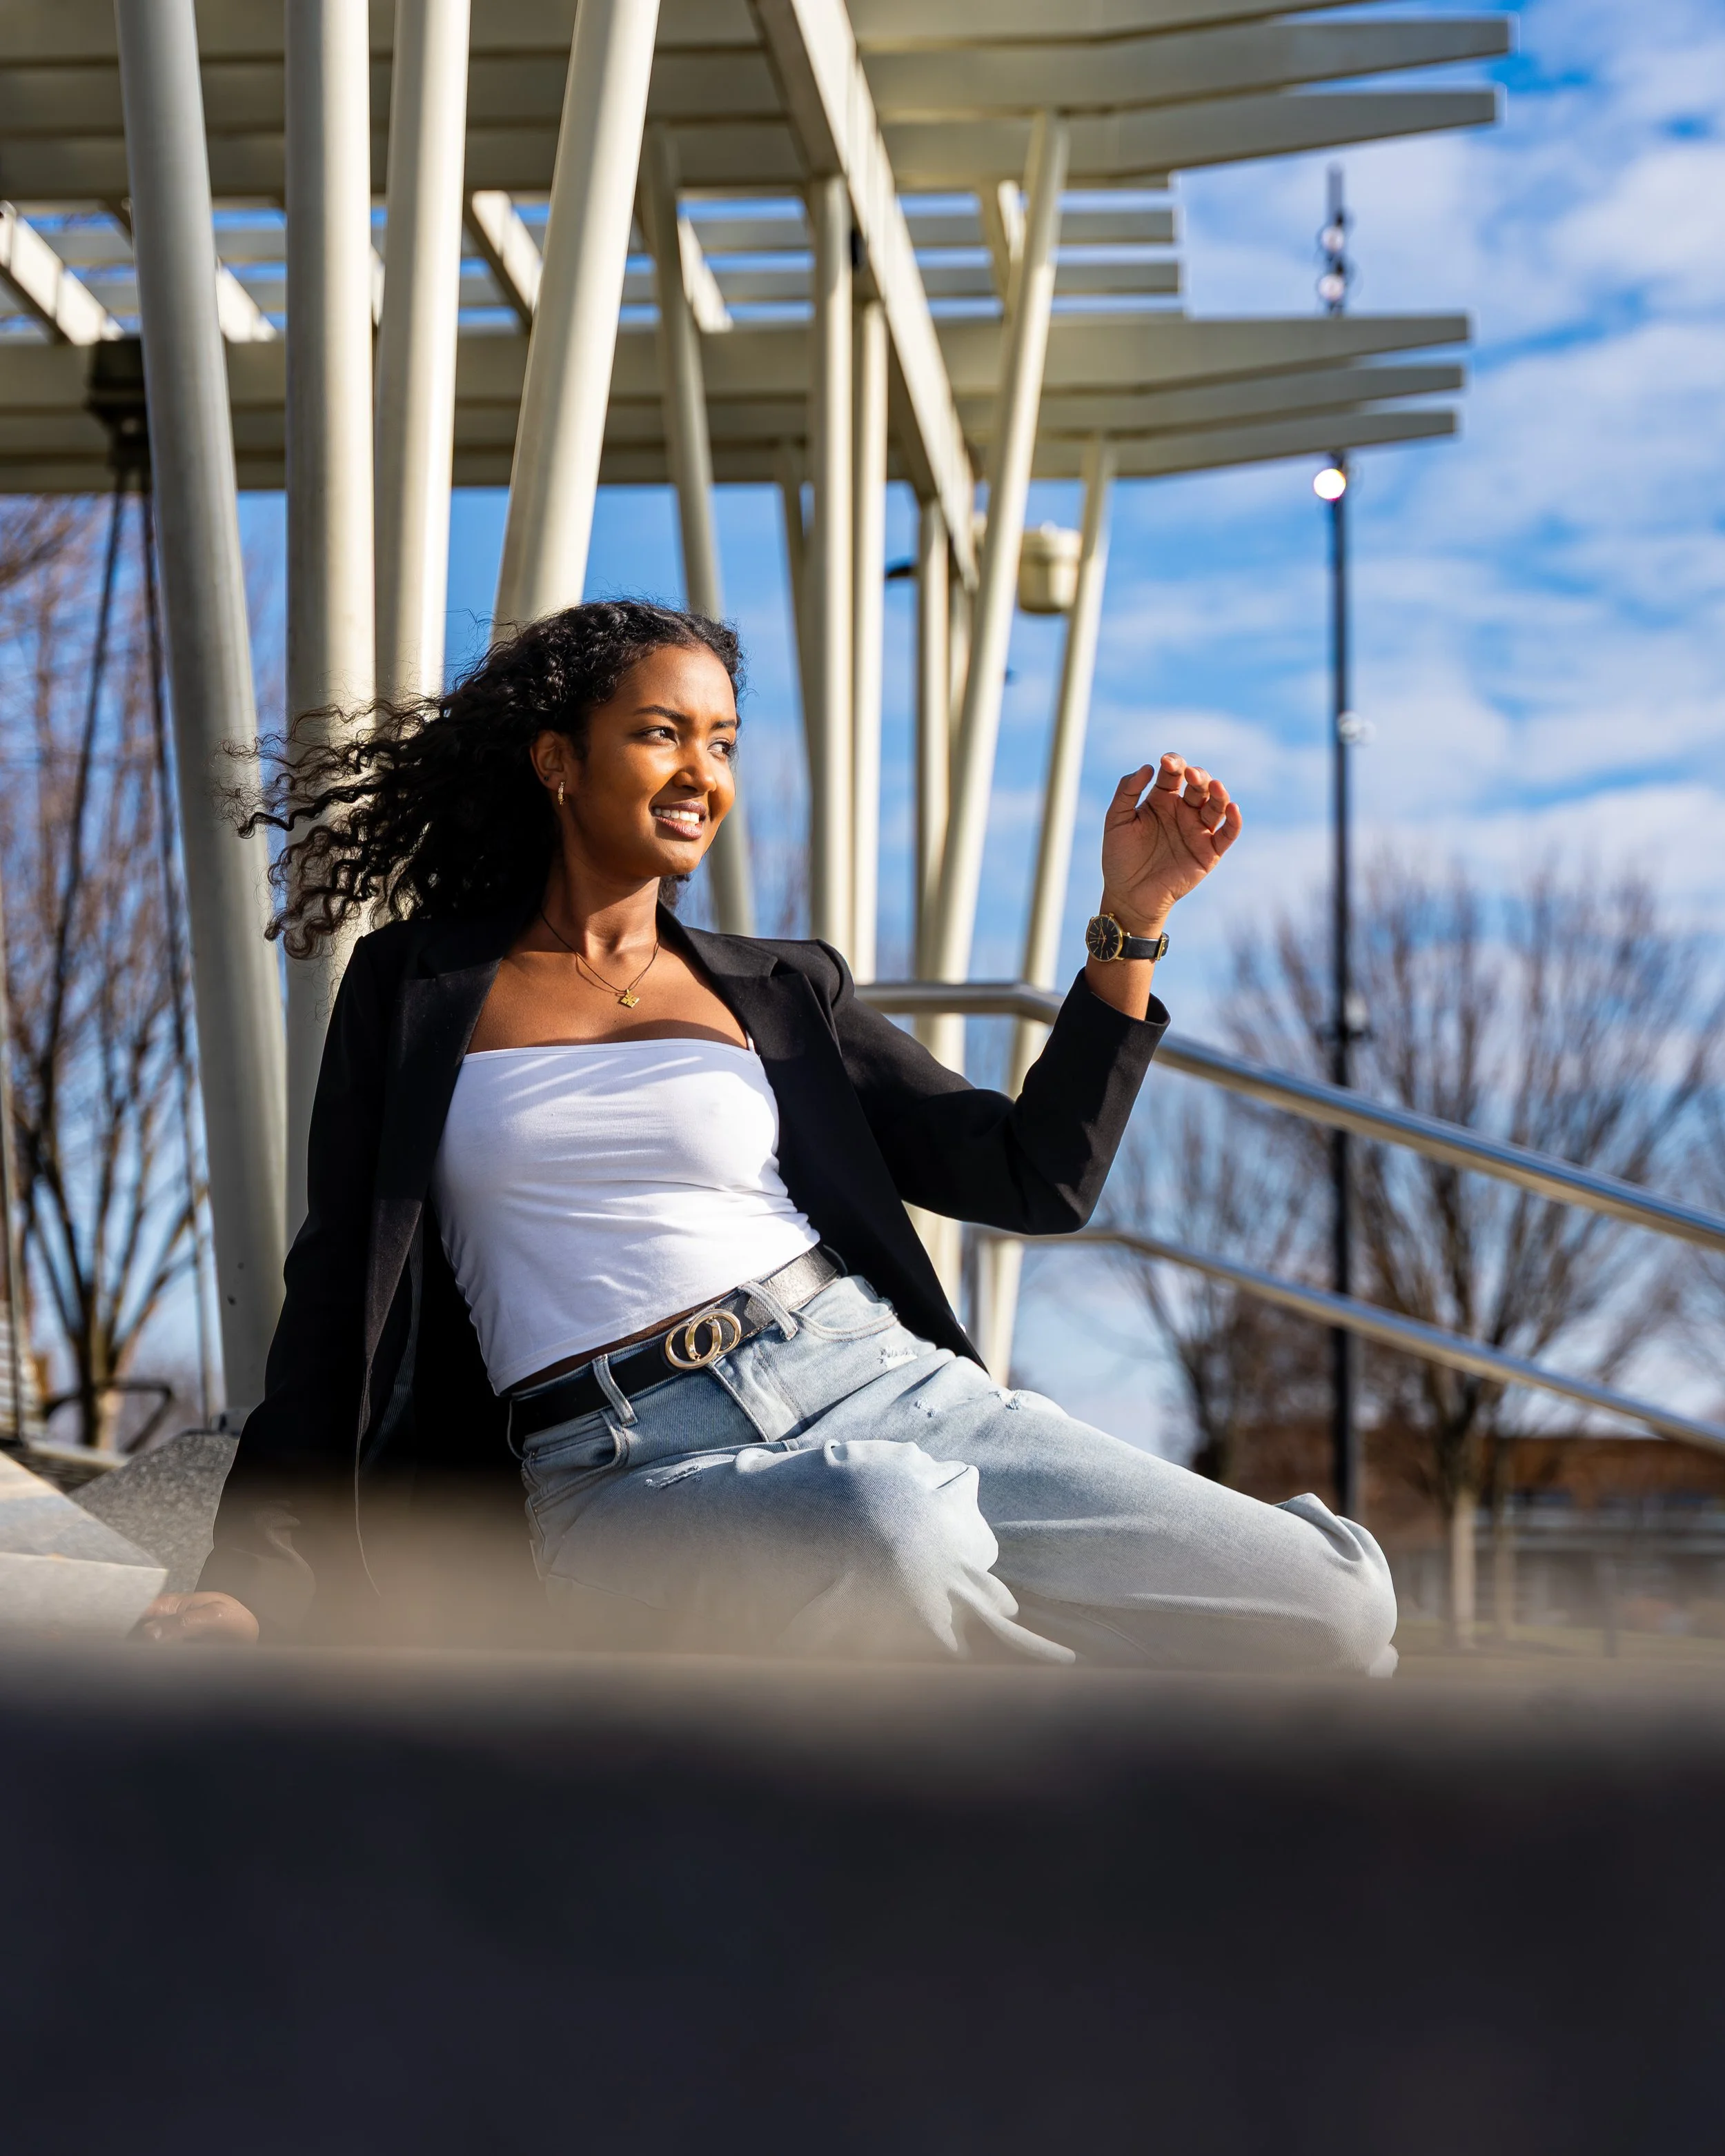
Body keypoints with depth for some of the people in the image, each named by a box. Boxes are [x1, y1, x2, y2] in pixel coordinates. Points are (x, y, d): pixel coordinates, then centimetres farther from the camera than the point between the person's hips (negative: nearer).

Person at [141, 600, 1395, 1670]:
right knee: (891, 1531, -40)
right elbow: (338, 1294, 14)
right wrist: (252, 1586, 4)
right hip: (629, 1474, -2)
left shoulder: (784, 995, 20)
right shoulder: (412, 991, 15)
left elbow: (1039, 1181, 15)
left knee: (1338, 1608, -21)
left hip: (886, 1386, 2)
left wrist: (1131, 920, 8)